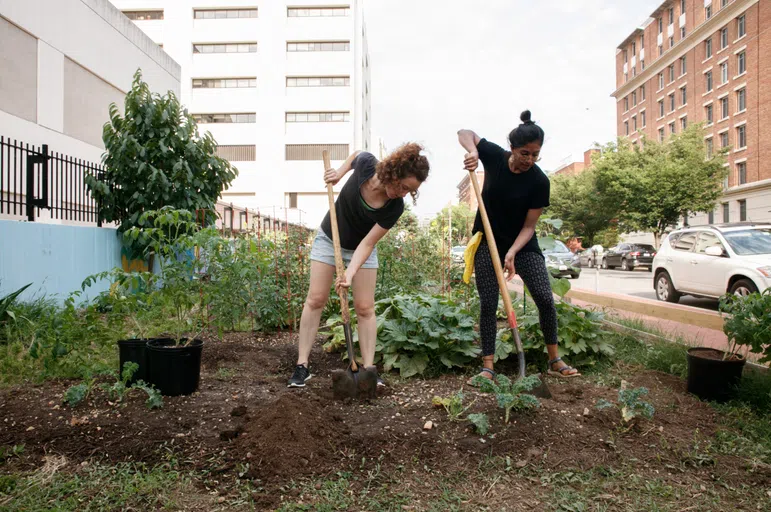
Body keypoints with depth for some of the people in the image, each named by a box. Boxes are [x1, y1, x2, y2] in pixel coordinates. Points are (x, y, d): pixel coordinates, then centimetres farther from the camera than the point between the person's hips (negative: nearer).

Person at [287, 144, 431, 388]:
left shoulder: (395, 207, -27)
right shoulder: (366, 164, -26)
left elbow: (367, 243, -26)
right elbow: (356, 155, 2)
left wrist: (350, 273, -38)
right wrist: (340, 172, -13)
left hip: (361, 249, -1)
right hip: (329, 239, 1)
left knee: (365, 307, -5)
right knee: (315, 300, -3)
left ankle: (369, 368, 1)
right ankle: (302, 365, 2)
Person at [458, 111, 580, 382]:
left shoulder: (539, 181, -15)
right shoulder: (494, 156, -11)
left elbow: (529, 225, -13)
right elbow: (465, 133, 1)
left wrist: (512, 253, -29)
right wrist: (472, 150, -22)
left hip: (523, 244, 0)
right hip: (488, 242, 0)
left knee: (545, 298, -7)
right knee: (488, 303, -4)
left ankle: (555, 361, 10)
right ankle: (487, 366, 3)